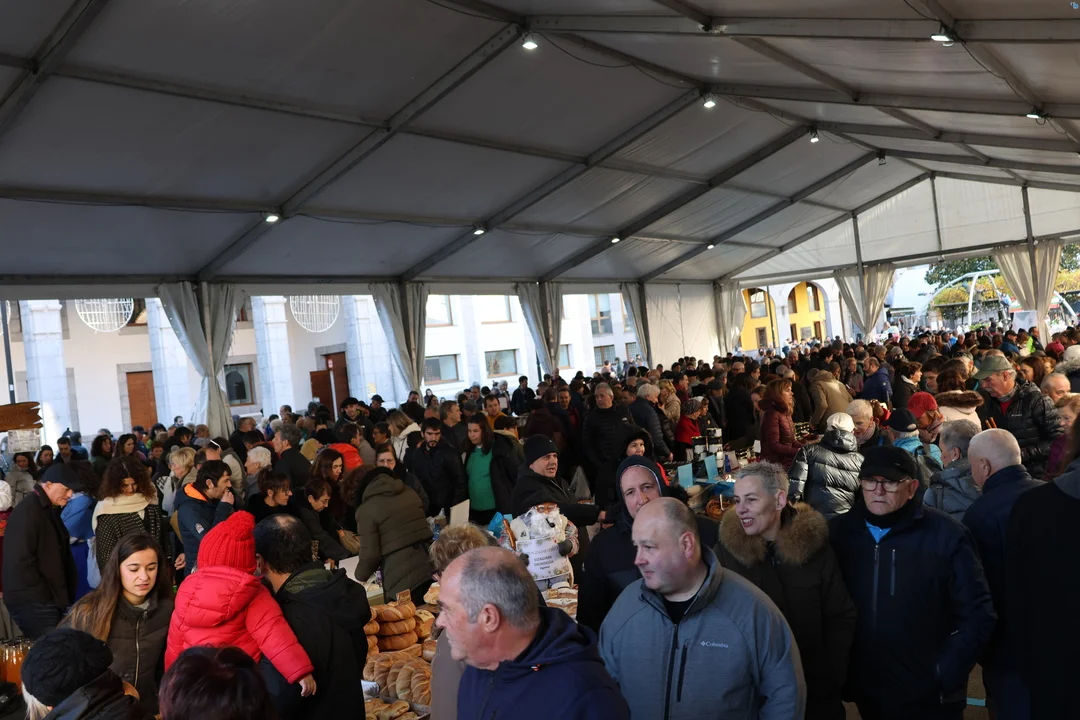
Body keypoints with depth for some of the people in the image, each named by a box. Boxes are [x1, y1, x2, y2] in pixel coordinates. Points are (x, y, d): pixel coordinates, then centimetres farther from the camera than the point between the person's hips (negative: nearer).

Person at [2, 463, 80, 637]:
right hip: (33, 602, -9)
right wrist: (42, 598, -16)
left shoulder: (49, 509, 14)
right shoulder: (27, 512, -16)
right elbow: (21, 561, -21)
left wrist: (60, 595, 11)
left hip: (49, 599, 9)